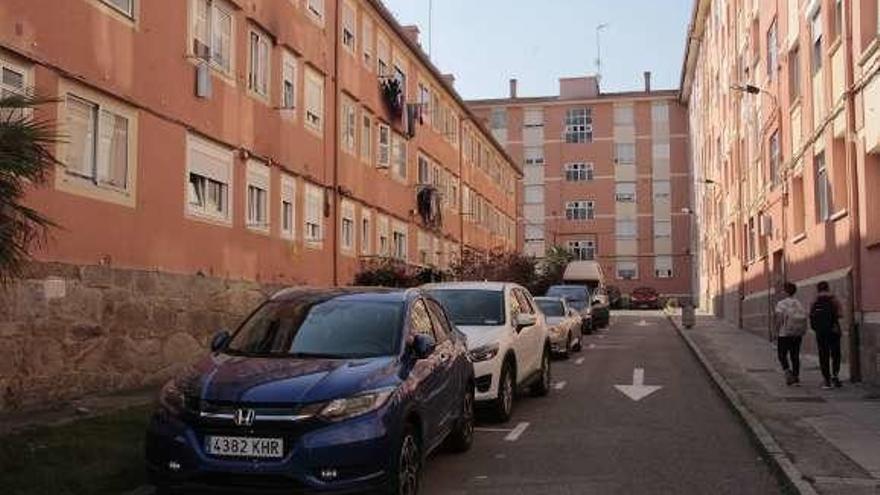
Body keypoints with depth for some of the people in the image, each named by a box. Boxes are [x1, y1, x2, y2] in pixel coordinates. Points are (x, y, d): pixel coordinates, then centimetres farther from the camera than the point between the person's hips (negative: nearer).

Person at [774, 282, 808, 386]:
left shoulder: (781, 304, -9)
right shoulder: (799, 304, 5)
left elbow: (779, 320, -14)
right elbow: (804, 319, 4)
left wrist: (777, 333, -4)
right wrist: (802, 332, 12)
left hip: (784, 334, -4)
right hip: (797, 335, 4)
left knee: (782, 355, 8)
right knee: (795, 356, 9)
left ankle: (788, 372, -12)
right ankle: (796, 378, 7)